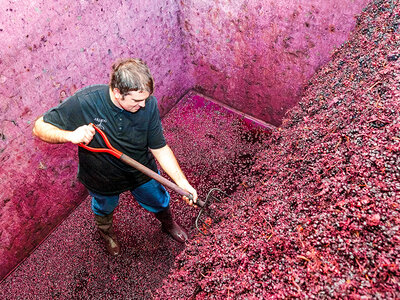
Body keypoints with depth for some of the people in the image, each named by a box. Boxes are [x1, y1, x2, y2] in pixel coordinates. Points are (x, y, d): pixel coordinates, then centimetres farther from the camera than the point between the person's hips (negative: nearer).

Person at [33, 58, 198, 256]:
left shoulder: (148, 104, -29)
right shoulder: (84, 102, -36)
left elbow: (160, 149, -19)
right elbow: (40, 128, -26)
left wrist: (182, 182, -27)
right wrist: (70, 135, -46)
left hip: (142, 173, 2)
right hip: (102, 178, -1)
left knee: (159, 202, 27)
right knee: (105, 208, 31)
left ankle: (168, 223, 66)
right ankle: (105, 231, 70)